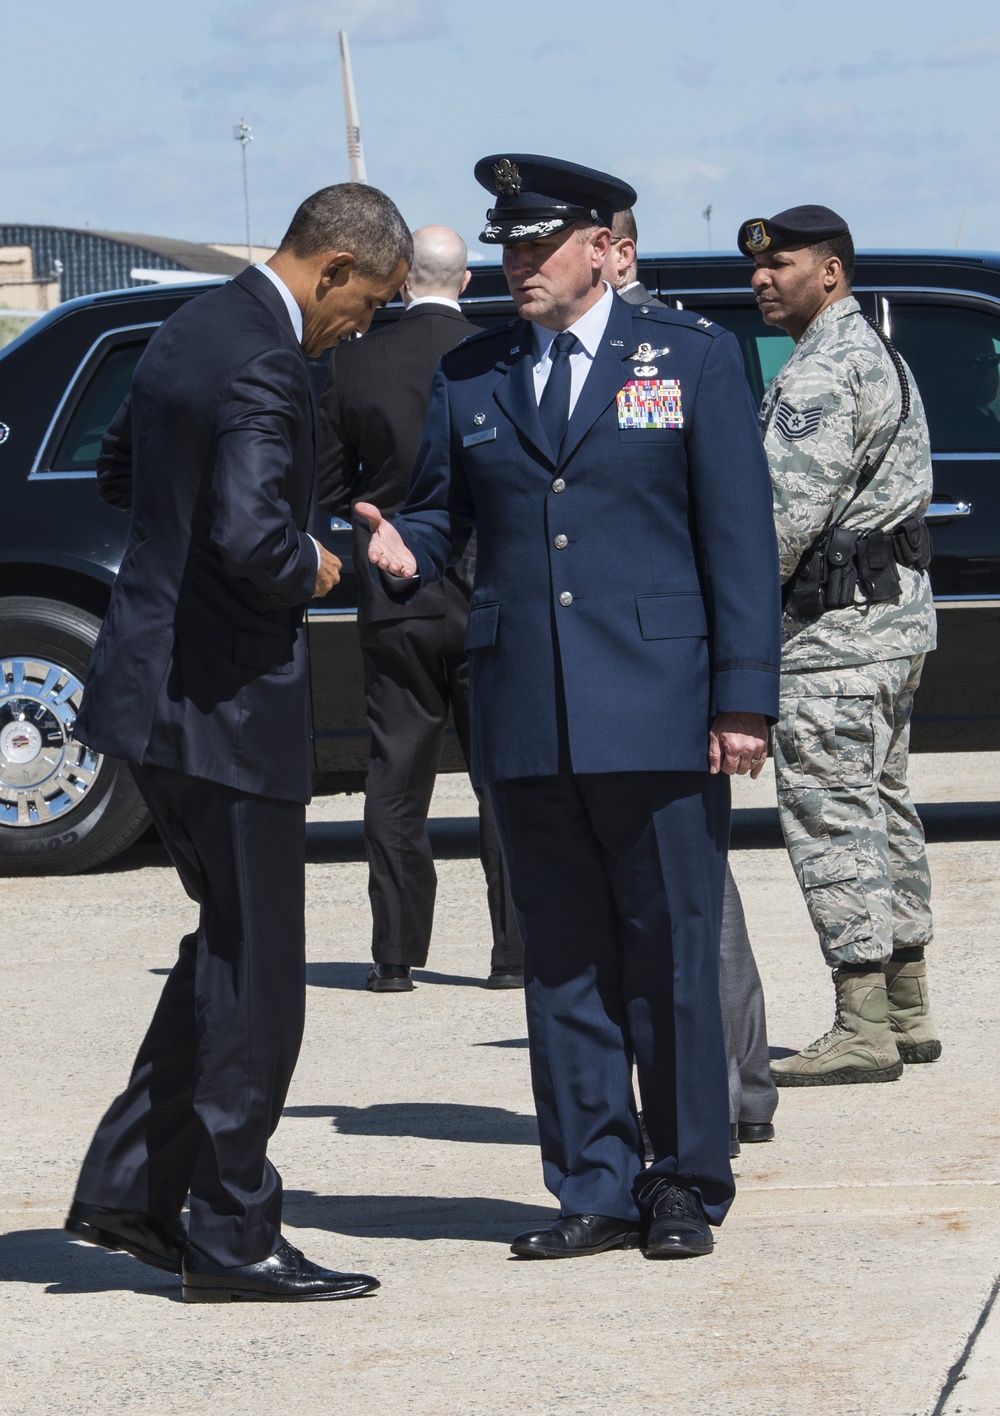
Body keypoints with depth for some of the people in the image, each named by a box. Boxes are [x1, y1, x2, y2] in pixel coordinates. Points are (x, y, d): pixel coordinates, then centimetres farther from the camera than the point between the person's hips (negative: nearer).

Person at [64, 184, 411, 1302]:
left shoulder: (191, 330, 11)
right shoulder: (264, 368, -20)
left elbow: (118, 474, 26)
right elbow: (252, 539, -32)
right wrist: (310, 569, -12)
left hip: (153, 683, 10)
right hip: (226, 698, -10)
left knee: (231, 947, 19)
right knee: (254, 971, -1)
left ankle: (129, 1187, 21)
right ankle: (232, 1239, 5)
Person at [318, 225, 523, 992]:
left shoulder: (357, 361, -4)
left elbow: (328, 486, 2)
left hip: (395, 598, 1)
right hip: (490, 597, -1)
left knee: (397, 778, 7)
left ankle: (396, 953, 7)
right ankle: (515, 951, 5)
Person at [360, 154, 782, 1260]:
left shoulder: (693, 359, 4)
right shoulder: (467, 378, 13)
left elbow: (740, 536, 0)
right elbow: (437, 509, 14)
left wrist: (743, 696, -6)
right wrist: (401, 547, -11)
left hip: (658, 713, -3)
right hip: (525, 723, 3)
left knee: (671, 956, 0)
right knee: (561, 962, 6)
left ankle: (684, 1183, 11)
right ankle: (595, 1188, 13)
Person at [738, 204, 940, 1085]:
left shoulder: (822, 372, -15)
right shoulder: (879, 355, 19)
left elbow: (787, 513, -22)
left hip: (837, 620, -11)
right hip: (897, 609, 11)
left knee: (831, 814, -10)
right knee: (882, 807, 14)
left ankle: (863, 1030, -13)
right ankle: (907, 1012, 18)